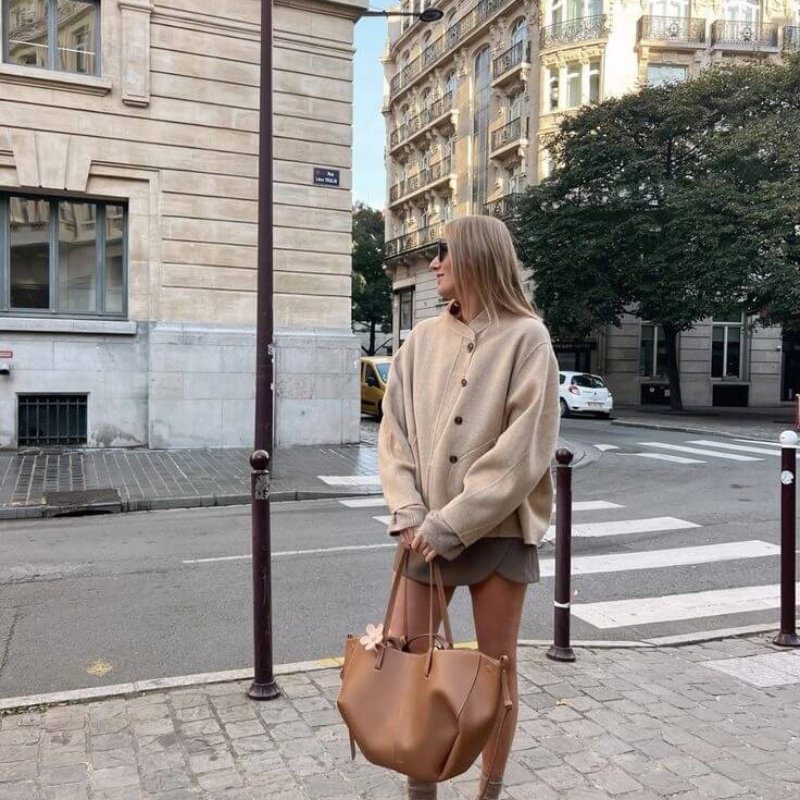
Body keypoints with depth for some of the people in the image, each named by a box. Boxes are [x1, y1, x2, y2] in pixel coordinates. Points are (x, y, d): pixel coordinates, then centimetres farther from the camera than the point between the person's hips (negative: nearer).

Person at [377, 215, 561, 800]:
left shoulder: (526, 337, -7)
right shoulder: (424, 339, 5)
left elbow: (524, 449, -14)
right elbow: (395, 430, 5)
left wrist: (451, 523, -16)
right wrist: (409, 511, -9)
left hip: (499, 528, -3)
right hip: (428, 528, 4)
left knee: (497, 666, 10)